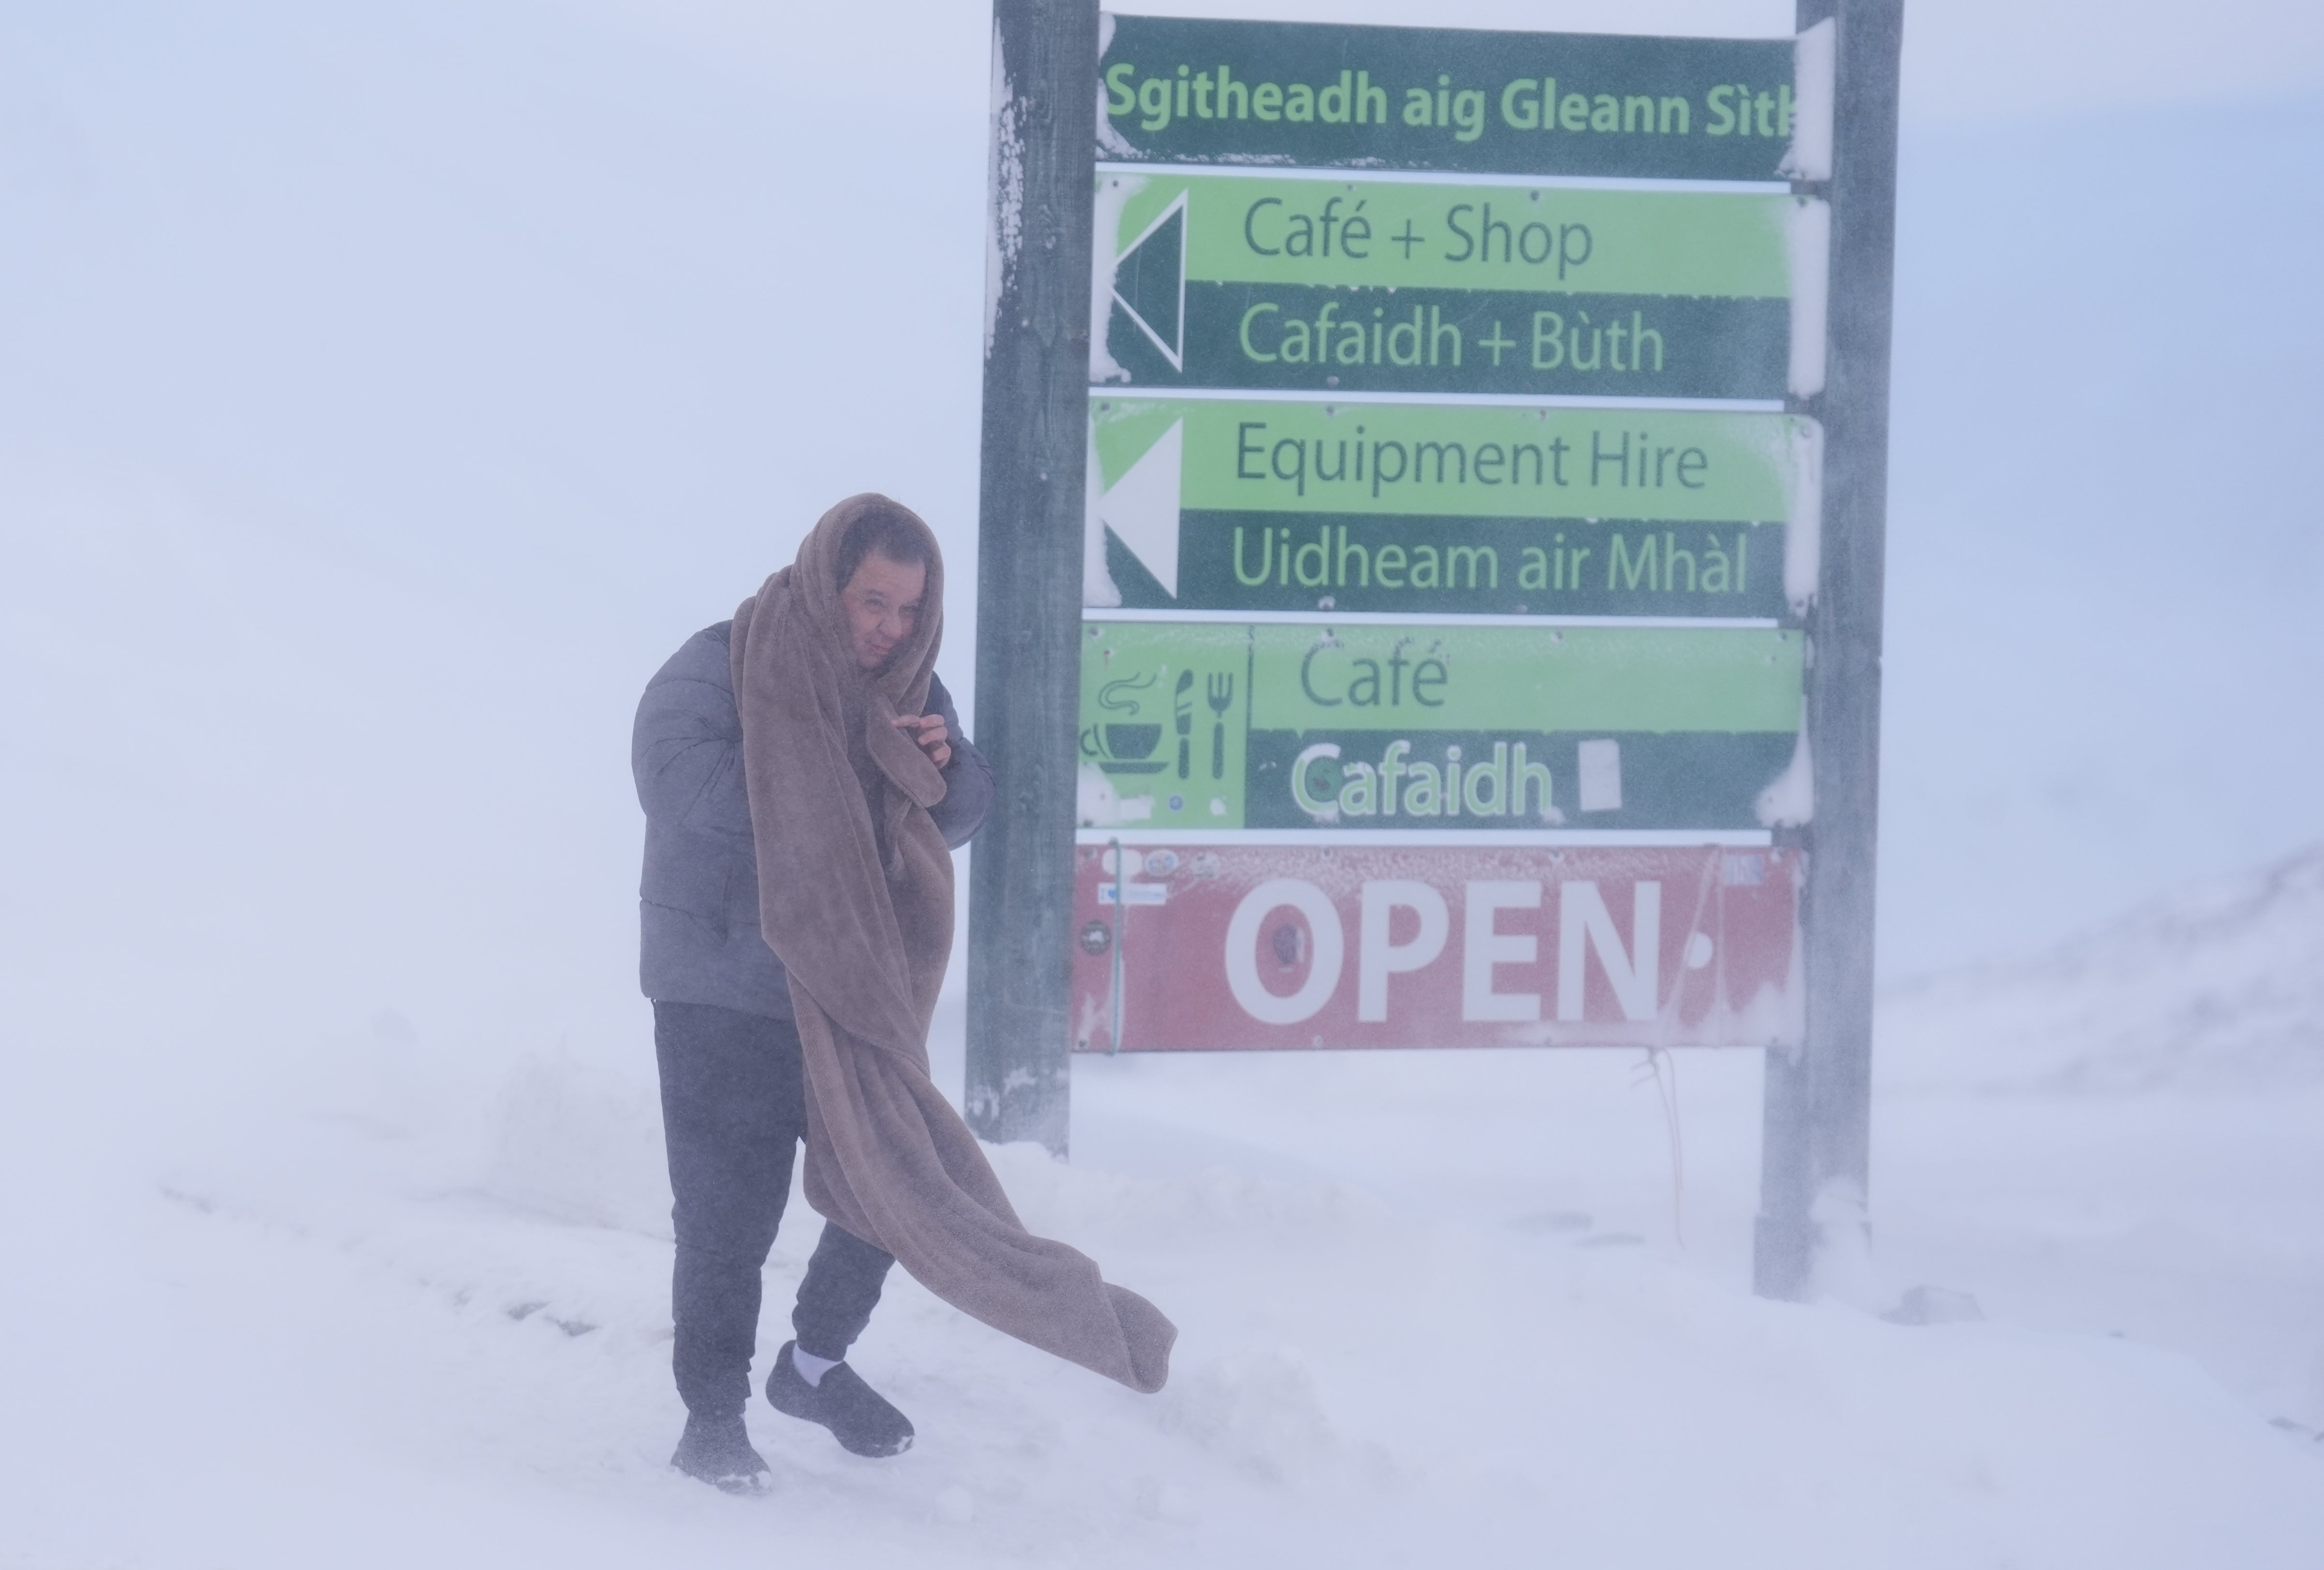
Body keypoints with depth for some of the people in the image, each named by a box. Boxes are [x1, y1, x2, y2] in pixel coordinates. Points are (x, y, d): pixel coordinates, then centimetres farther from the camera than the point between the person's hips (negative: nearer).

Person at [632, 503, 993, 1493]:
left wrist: (946, 763, -15)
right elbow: (683, 785, -28)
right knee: (729, 1217, -4)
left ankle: (815, 1365, 32)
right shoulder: (717, 669, -12)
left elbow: (958, 817, 8)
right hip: (725, 1002, -6)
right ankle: (714, 1418, 10)